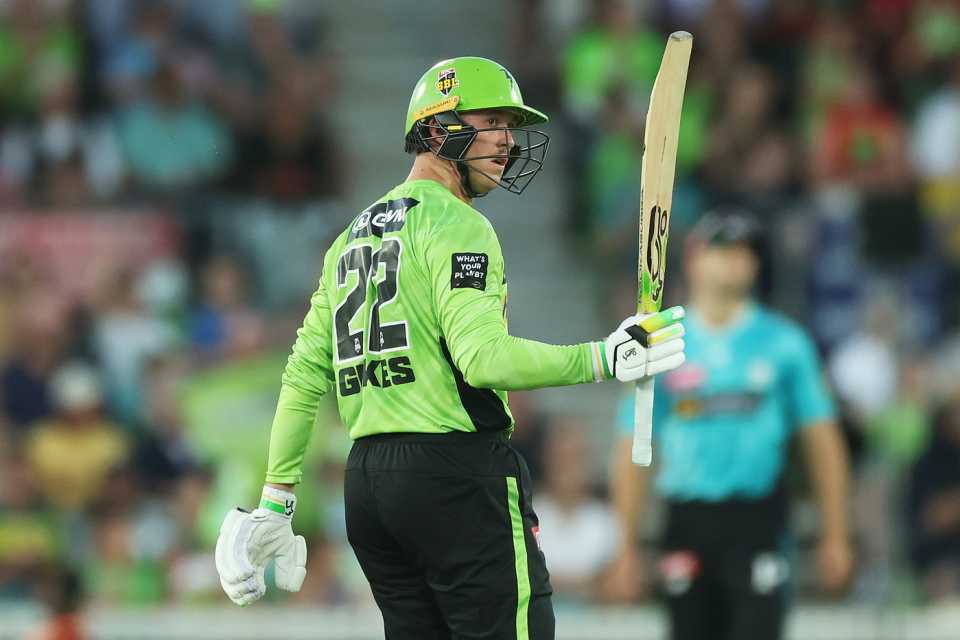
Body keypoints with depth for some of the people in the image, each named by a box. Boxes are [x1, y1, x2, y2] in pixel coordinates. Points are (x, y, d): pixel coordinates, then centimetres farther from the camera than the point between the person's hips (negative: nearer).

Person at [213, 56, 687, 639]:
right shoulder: (455, 224, -6)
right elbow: (484, 358, -20)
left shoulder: (352, 238, 20)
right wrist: (606, 360, -17)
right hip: (457, 471, -9)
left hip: (365, 480, 9)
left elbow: (304, 375, 18)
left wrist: (275, 502, 18)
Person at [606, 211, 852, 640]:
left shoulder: (784, 342, 5)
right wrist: (626, 546, 4)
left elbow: (821, 440, 6)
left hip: (758, 520, -2)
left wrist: (834, 537, 2)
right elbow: (632, 451, 7)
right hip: (688, 520, 2)